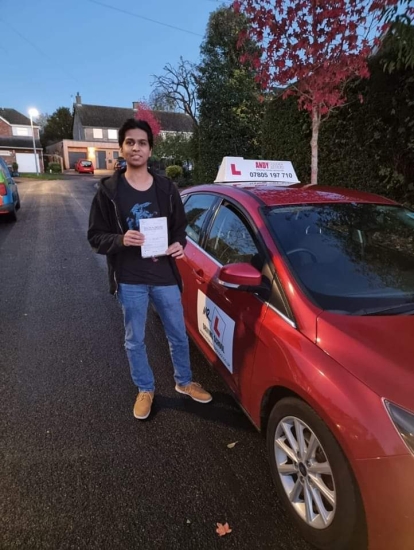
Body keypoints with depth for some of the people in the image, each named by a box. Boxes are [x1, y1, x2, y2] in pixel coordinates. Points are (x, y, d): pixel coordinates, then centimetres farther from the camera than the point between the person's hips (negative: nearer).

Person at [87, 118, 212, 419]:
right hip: (130, 281, -1)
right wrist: (121, 240, -22)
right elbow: (95, 237, -2)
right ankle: (146, 390, 37)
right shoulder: (109, 190, -4)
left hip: (165, 276, 2)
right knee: (135, 340, 13)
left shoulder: (167, 188, 2)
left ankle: (184, 382, 40)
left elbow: (180, 227, 11)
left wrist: (180, 244, -11)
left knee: (178, 335, 15)